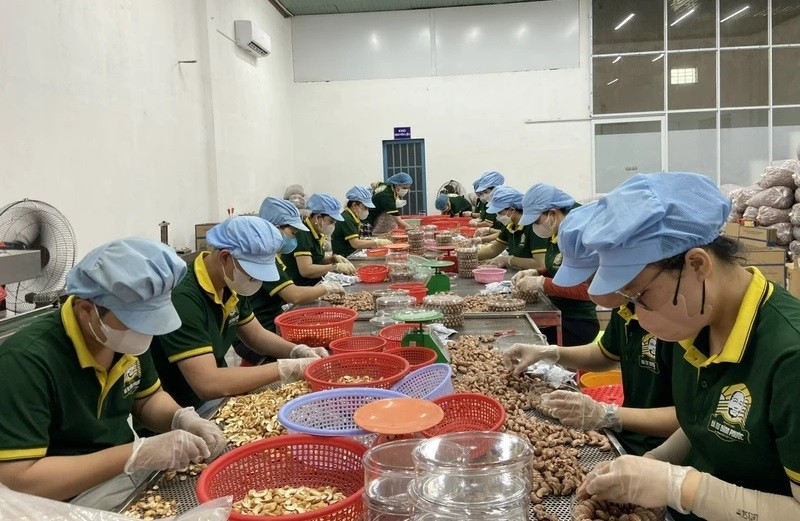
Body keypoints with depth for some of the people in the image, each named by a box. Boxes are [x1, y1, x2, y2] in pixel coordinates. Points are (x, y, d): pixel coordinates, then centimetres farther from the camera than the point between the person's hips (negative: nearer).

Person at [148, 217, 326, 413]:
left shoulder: (231, 285, -1)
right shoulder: (182, 297, -28)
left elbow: (257, 336, 13)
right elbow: (208, 384, -33)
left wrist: (299, 352, -6)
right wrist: (287, 368, -28)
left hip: (217, 396, 8)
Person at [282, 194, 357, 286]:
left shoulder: (317, 233, 7)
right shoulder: (303, 234, -17)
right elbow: (305, 270, -25)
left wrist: (333, 258, 2)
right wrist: (336, 267, -22)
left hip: (313, 285, 8)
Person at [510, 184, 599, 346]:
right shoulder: (555, 235, 5)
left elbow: (586, 289, -25)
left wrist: (540, 283, -22)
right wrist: (534, 273, 2)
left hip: (578, 322, -8)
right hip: (556, 314, 8)